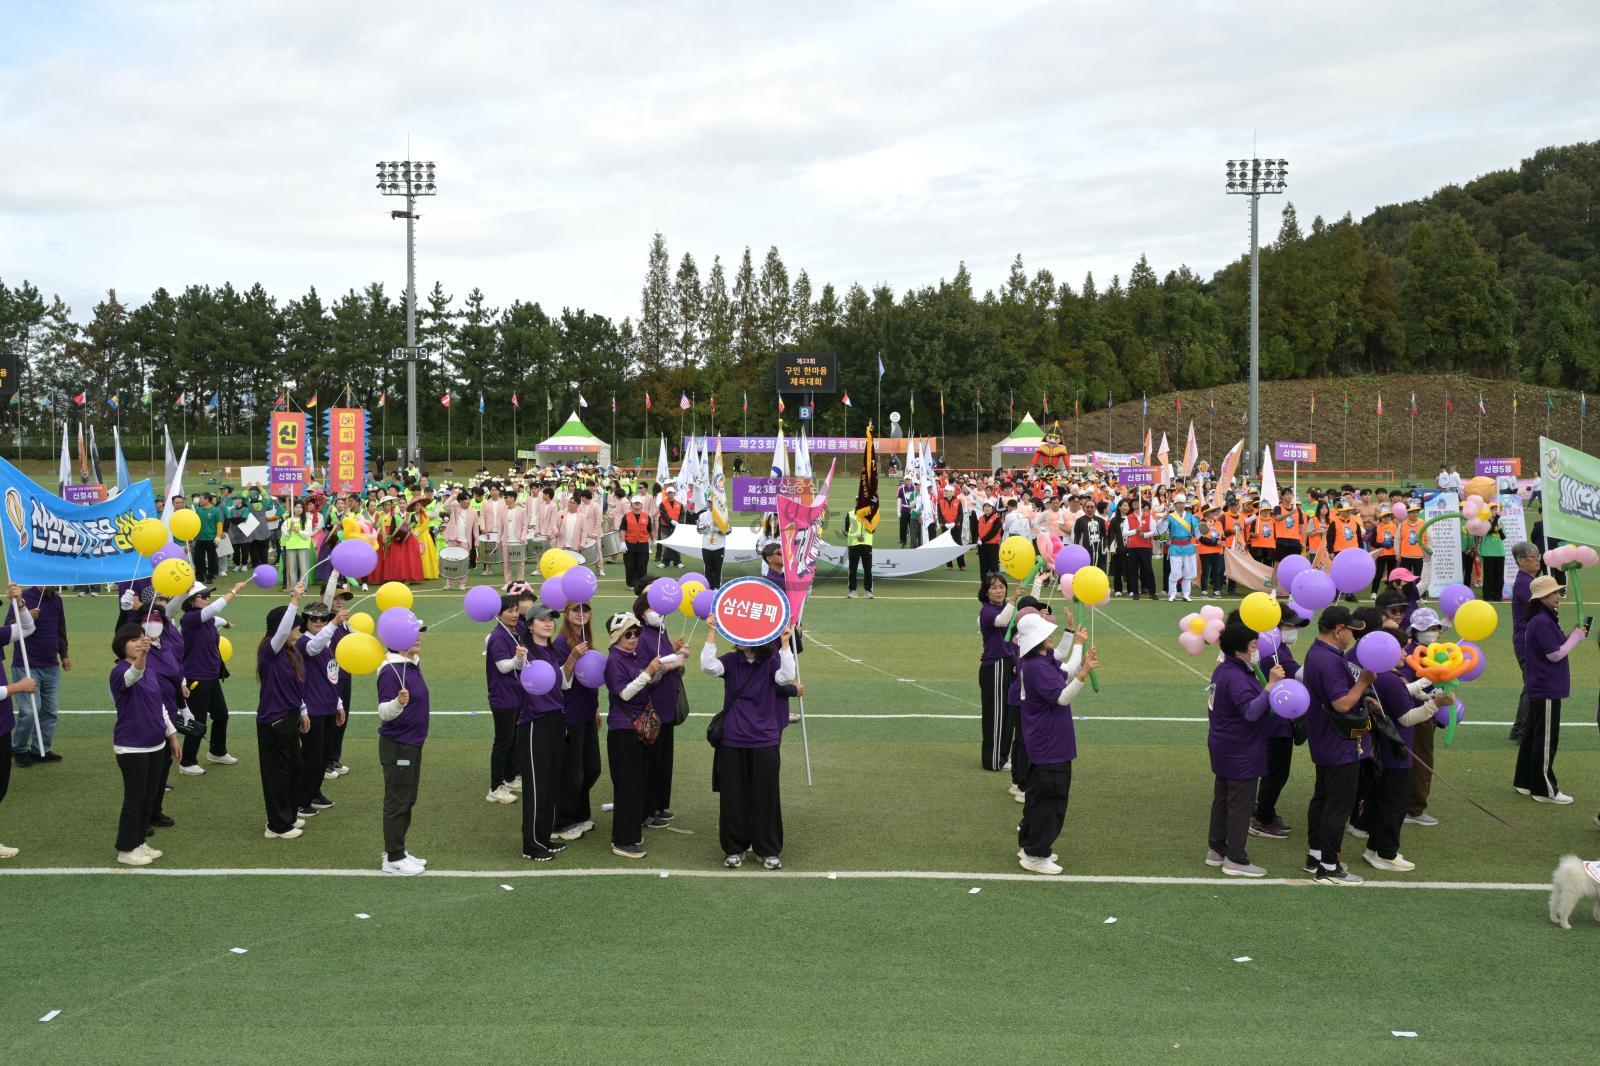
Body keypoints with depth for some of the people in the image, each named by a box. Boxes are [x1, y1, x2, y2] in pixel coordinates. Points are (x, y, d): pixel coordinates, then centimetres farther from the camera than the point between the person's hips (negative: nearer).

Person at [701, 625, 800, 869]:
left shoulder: (771, 663, -4)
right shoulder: (731, 661, 0)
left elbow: (786, 676, -24)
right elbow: (708, 666, -19)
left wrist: (785, 643, -29)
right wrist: (712, 633, -21)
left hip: (764, 742, -1)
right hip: (732, 741, 1)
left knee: (766, 795, 5)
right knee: (733, 795, 7)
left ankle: (768, 850, 17)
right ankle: (734, 848, 20)